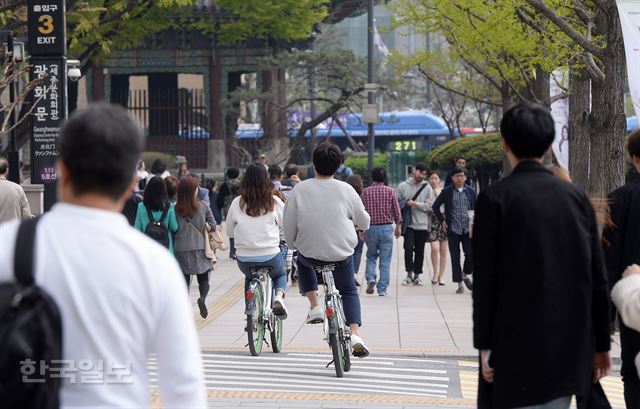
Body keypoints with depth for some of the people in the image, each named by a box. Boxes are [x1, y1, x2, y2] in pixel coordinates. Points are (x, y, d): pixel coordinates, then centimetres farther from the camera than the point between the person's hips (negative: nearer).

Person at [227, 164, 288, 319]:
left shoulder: (237, 203, -3)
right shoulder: (274, 202, -6)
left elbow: (229, 232, 6)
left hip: (244, 258, 1)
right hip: (271, 256, -1)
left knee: (250, 278, 34)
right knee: (280, 275, 30)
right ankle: (279, 296, -1)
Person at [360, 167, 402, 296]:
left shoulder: (366, 192, 0)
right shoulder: (390, 191, -2)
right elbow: (396, 210, 1)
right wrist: (398, 226, 14)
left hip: (371, 228, 1)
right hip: (387, 228, -1)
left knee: (371, 256, 18)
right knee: (385, 260, 4)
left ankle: (370, 278, -6)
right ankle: (382, 289, 1)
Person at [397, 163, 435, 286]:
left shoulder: (427, 187, 5)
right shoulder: (403, 186, 4)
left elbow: (432, 206, -2)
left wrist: (417, 204, -11)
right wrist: (407, 202, -13)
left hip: (422, 225, 1)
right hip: (408, 224, -1)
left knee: (420, 251, 6)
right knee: (408, 248, -10)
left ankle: (417, 275, 15)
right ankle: (409, 274, 3)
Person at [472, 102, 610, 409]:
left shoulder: (495, 198, -6)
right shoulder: (576, 197, 5)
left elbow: (485, 280, -9)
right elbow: (598, 279, 6)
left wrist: (484, 345, -3)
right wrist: (600, 345, 12)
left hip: (516, 346, -4)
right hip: (570, 347, 4)